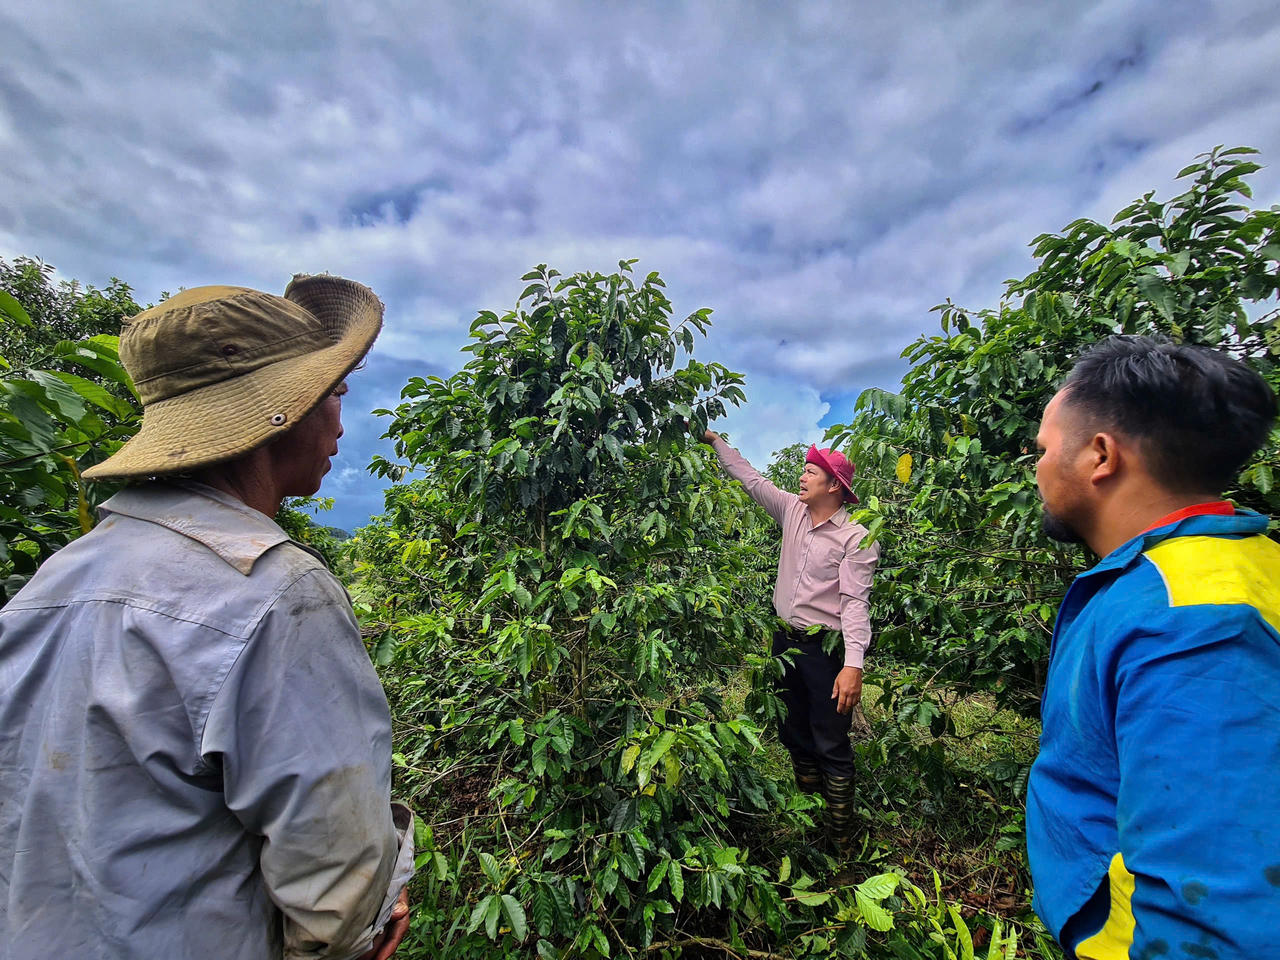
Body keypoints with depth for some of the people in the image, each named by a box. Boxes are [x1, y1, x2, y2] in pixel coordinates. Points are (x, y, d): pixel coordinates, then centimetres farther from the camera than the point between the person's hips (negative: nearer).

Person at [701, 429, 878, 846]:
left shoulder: (856, 538, -14)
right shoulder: (792, 511, 3)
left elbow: (854, 602, -20)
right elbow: (749, 478, 10)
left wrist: (853, 664, -27)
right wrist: (714, 440, 10)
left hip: (826, 648, -7)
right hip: (785, 640, 7)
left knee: (831, 745, 4)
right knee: (795, 734, 20)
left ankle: (840, 837, 23)